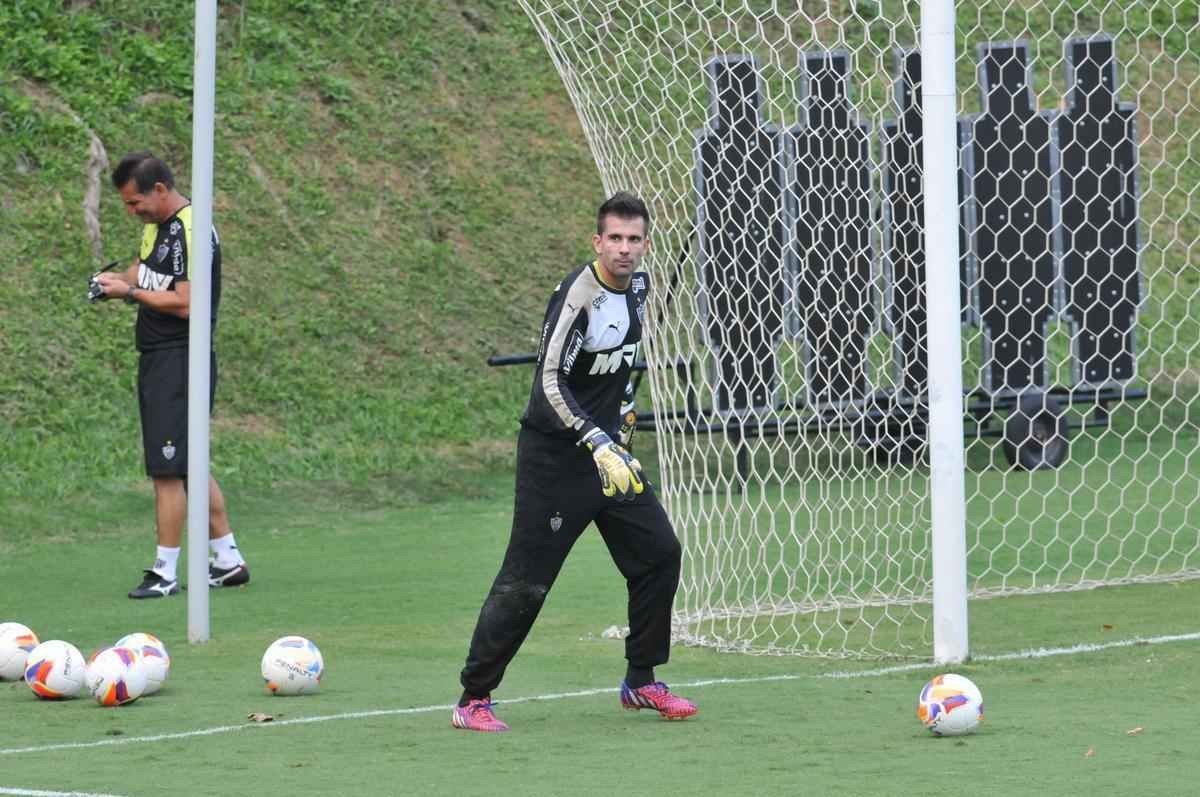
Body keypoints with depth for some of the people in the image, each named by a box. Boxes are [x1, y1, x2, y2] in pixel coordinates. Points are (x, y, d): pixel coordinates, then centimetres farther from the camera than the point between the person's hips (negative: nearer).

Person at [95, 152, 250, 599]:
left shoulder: (191, 232, -17)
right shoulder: (157, 226, 13)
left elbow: (184, 303, -22)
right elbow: (145, 268, 28)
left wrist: (130, 292, -14)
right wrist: (119, 279, 7)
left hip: (180, 360, -10)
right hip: (157, 361, 10)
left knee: (168, 469, -9)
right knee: (189, 466, 14)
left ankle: (165, 573, -6)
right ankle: (228, 561, 21)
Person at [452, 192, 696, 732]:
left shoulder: (637, 285, 5)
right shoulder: (578, 295, -21)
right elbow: (551, 384, -28)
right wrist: (598, 445, -35)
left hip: (606, 448, 8)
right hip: (555, 455, -8)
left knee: (659, 551, 4)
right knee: (525, 582, -8)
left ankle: (640, 682, 17)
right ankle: (473, 699, -1)